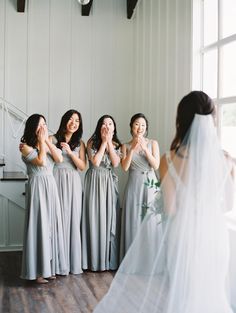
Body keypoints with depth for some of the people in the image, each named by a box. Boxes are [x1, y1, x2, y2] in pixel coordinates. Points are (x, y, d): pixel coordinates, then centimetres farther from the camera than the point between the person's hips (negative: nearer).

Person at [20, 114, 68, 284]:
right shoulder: (26, 146, -6)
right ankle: (37, 270, 4)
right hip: (37, 187, -6)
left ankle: (50, 266, 18)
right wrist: (41, 141, -9)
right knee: (39, 225, -4)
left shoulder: (48, 144, 13)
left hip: (51, 186, 6)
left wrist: (47, 140, -5)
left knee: (51, 225, 8)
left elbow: (59, 158, -3)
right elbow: (41, 161, -19)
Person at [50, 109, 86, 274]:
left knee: (73, 220, 3)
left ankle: (73, 261, 14)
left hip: (74, 183, 3)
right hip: (57, 180, -3)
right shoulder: (53, 139, 3)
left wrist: (70, 152, -9)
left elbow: (82, 166, 4)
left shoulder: (80, 143, 13)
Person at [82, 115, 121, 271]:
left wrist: (109, 142, -8)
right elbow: (95, 162, -13)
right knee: (95, 218, -1)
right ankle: (94, 259, 7)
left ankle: (109, 259, 11)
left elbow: (115, 163, -8)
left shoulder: (116, 144, 8)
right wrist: (103, 142, -9)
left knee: (110, 218, 2)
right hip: (95, 181, -3)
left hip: (110, 182, 3)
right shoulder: (92, 142, -1)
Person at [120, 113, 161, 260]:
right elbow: (125, 167, -3)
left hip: (150, 185, 0)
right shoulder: (126, 146, 10)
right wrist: (132, 149, -10)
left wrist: (145, 148, -11)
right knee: (134, 222, 0)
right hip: (134, 185, 1)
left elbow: (156, 165, -3)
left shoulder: (153, 143, 7)